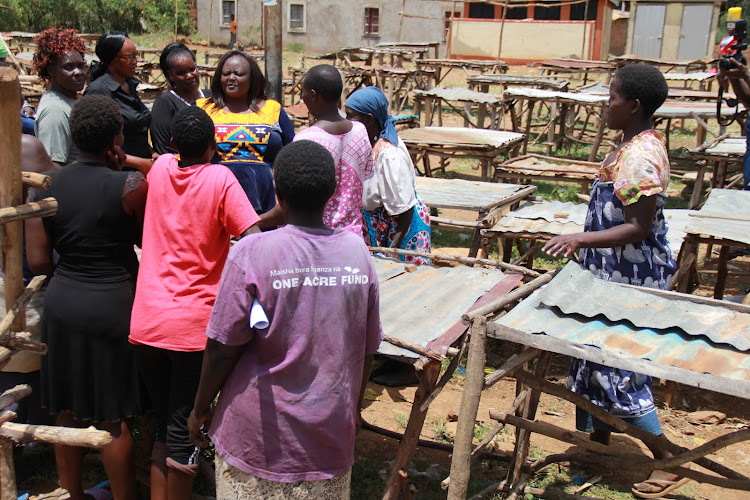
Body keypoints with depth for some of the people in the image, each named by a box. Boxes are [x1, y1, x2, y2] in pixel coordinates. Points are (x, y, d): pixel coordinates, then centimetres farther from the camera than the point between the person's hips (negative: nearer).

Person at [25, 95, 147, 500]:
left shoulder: (46, 187, 0)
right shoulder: (131, 186, -15)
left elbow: (38, 262, 0)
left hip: (61, 304, 5)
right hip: (112, 307, -5)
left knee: (68, 413, 18)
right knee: (114, 418, 7)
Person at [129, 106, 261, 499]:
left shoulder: (160, 168, 7)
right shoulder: (220, 178, -7)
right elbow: (253, 242, -16)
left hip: (146, 320, 5)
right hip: (194, 325, -4)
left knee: (164, 426, 17)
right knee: (183, 433, 6)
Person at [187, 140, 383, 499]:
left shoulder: (252, 253, -16)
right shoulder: (356, 251, -4)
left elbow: (223, 348, -12)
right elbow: (367, 350, 4)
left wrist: (200, 408, 4)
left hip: (260, 437, -3)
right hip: (333, 432, 3)